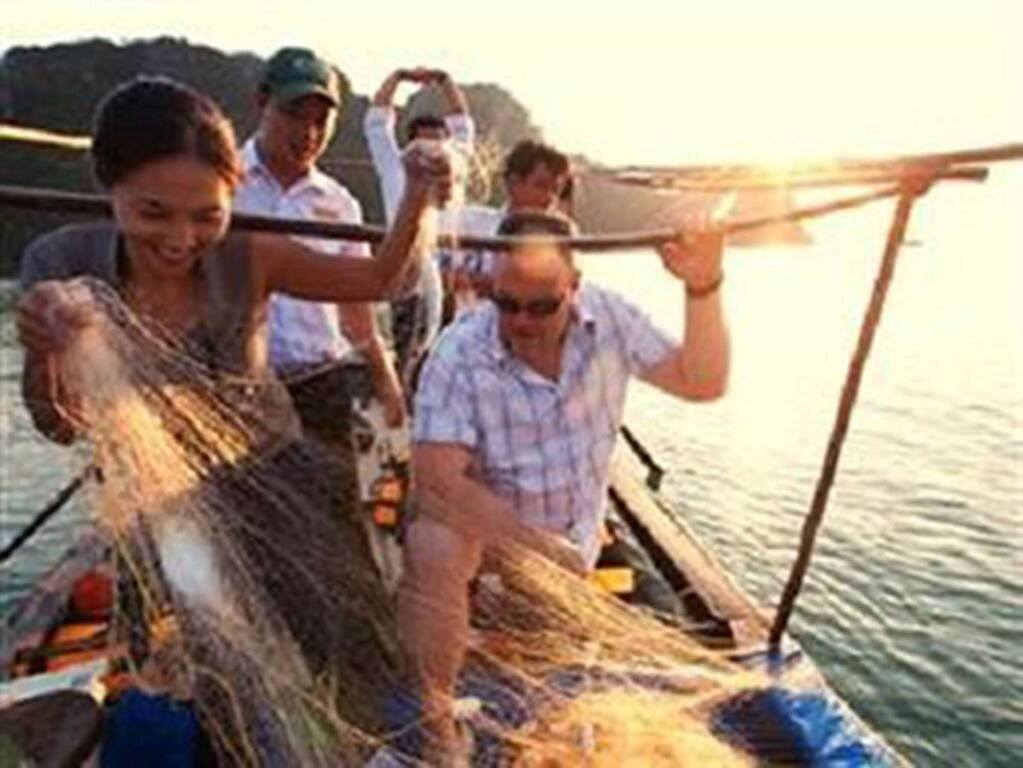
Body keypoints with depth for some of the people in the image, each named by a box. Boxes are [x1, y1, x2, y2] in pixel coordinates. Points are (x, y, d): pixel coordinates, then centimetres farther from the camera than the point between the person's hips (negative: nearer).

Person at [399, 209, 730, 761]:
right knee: (433, 551, -38)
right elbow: (437, 475, -35)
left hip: (572, 530, 4)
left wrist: (702, 289, -31)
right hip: (480, 513, -3)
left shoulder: (608, 318, -18)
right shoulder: (460, 352, -29)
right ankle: (433, 709, -15)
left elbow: (701, 382, -16)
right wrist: (532, 544, -41)